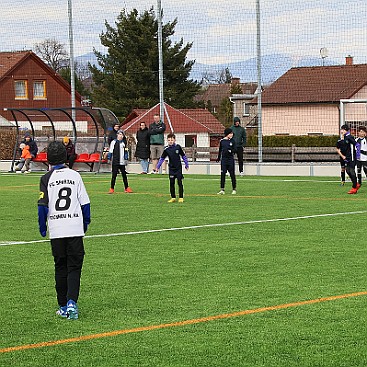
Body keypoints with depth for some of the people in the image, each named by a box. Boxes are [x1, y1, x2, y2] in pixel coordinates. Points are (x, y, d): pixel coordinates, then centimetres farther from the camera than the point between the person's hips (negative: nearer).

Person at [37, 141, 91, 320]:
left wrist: (42, 227, 7)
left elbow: (43, 205, -5)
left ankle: (63, 307, 14)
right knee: (74, 267, 2)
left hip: (56, 230, 0)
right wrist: (86, 223, 17)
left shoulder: (46, 178, -1)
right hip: (75, 228, 0)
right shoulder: (75, 175, 2)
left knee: (60, 268, 11)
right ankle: (72, 302, -16)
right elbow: (85, 202, 3)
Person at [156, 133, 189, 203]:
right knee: (171, 183, 4)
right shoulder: (166, 149, -5)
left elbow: (183, 156, 5)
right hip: (171, 169, 1)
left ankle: (181, 197, 3)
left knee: (180, 183, -3)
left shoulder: (178, 147, -6)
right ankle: (173, 197, 13)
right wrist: (158, 166, 0)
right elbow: (162, 158, 4)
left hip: (178, 168, -1)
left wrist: (186, 165, 9)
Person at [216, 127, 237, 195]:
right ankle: (222, 190, 1)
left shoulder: (232, 141, 2)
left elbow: (235, 149, -1)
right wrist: (218, 157, 23)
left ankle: (234, 189, 14)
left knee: (232, 174, 3)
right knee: (222, 174, -2)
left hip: (230, 159, -1)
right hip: (223, 159, 1)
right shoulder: (222, 141, 4)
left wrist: (230, 151, -20)